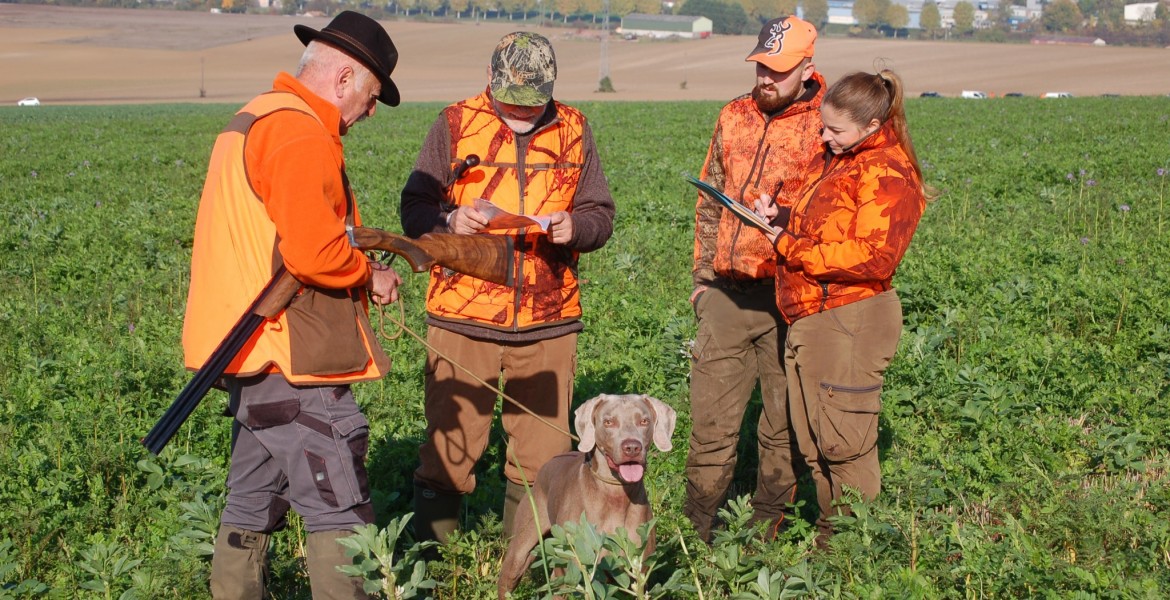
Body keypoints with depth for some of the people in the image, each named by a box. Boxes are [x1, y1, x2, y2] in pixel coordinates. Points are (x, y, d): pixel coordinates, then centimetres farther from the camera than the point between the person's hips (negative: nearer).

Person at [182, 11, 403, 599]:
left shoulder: (249, 121, 18)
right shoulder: (301, 134, -16)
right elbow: (312, 252, -25)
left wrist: (355, 260, 10)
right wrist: (369, 275, -7)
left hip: (248, 350, 10)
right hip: (289, 357, -10)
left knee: (254, 501, 18)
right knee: (339, 509, -4)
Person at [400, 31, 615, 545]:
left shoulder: (573, 130, 8)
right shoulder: (455, 125, 2)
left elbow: (601, 214, 10)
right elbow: (413, 209, 0)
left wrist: (574, 227, -13)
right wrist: (450, 220, -21)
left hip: (548, 323, 2)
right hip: (463, 318, -2)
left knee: (542, 457, 9)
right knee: (449, 449, 2)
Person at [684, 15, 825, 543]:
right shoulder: (734, 117, 11)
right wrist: (702, 274, 16)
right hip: (727, 291, 4)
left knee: (784, 423, 7)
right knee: (711, 416, 6)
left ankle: (765, 530, 21)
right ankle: (696, 529, 18)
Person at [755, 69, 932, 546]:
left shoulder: (887, 173, -12)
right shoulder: (836, 161, 18)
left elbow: (872, 257, -21)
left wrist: (790, 247, -15)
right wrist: (781, 219, 7)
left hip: (850, 322, -9)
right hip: (807, 318, 10)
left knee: (844, 443, -4)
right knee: (813, 445, 13)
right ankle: (828, 542, 24)